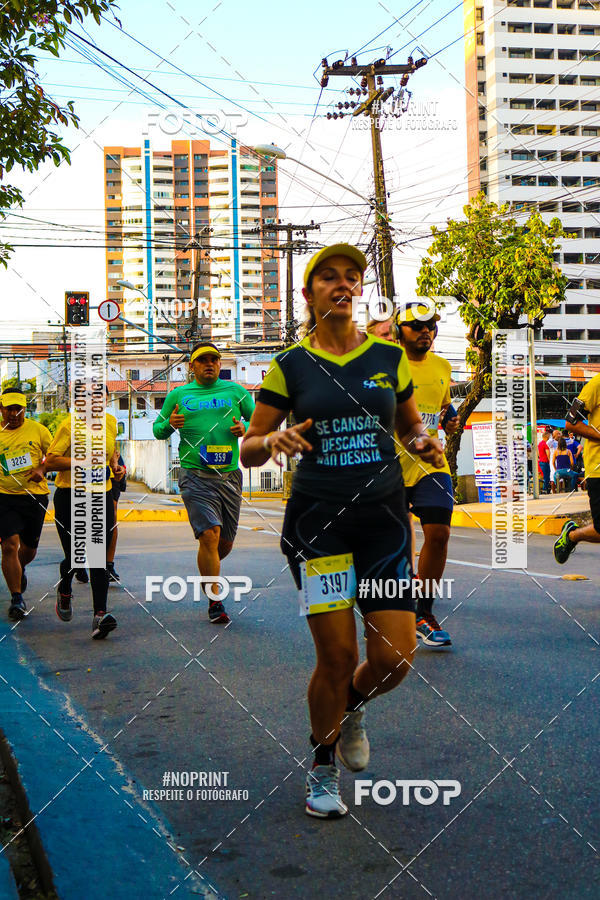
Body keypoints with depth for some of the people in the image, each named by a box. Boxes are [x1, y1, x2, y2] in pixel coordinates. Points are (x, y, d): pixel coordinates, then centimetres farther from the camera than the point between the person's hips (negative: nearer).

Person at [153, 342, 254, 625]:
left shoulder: (235, 391, 11)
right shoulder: (178, 395, 9)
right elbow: (157, 430, 15)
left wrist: (246, 428, -5)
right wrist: (170, 424, -7)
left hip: (229, 476, 3)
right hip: (195, 476, -2)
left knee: (226, 542, 8)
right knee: (209, 535, -16)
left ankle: (207, 569, 42)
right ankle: (215, 602, -7)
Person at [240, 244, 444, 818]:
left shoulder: (389, 357, 8)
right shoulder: (290, 366, 1)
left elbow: (411, 429, 21)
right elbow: (247, 450, 4)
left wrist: (425, 444, -2)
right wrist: (273, 441, -18)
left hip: (384, 517, 2)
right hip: (316, 518, -2)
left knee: (394, 656, -4)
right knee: (336, 656, -4)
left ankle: (351, 709, 32)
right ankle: (323, 766, 22)